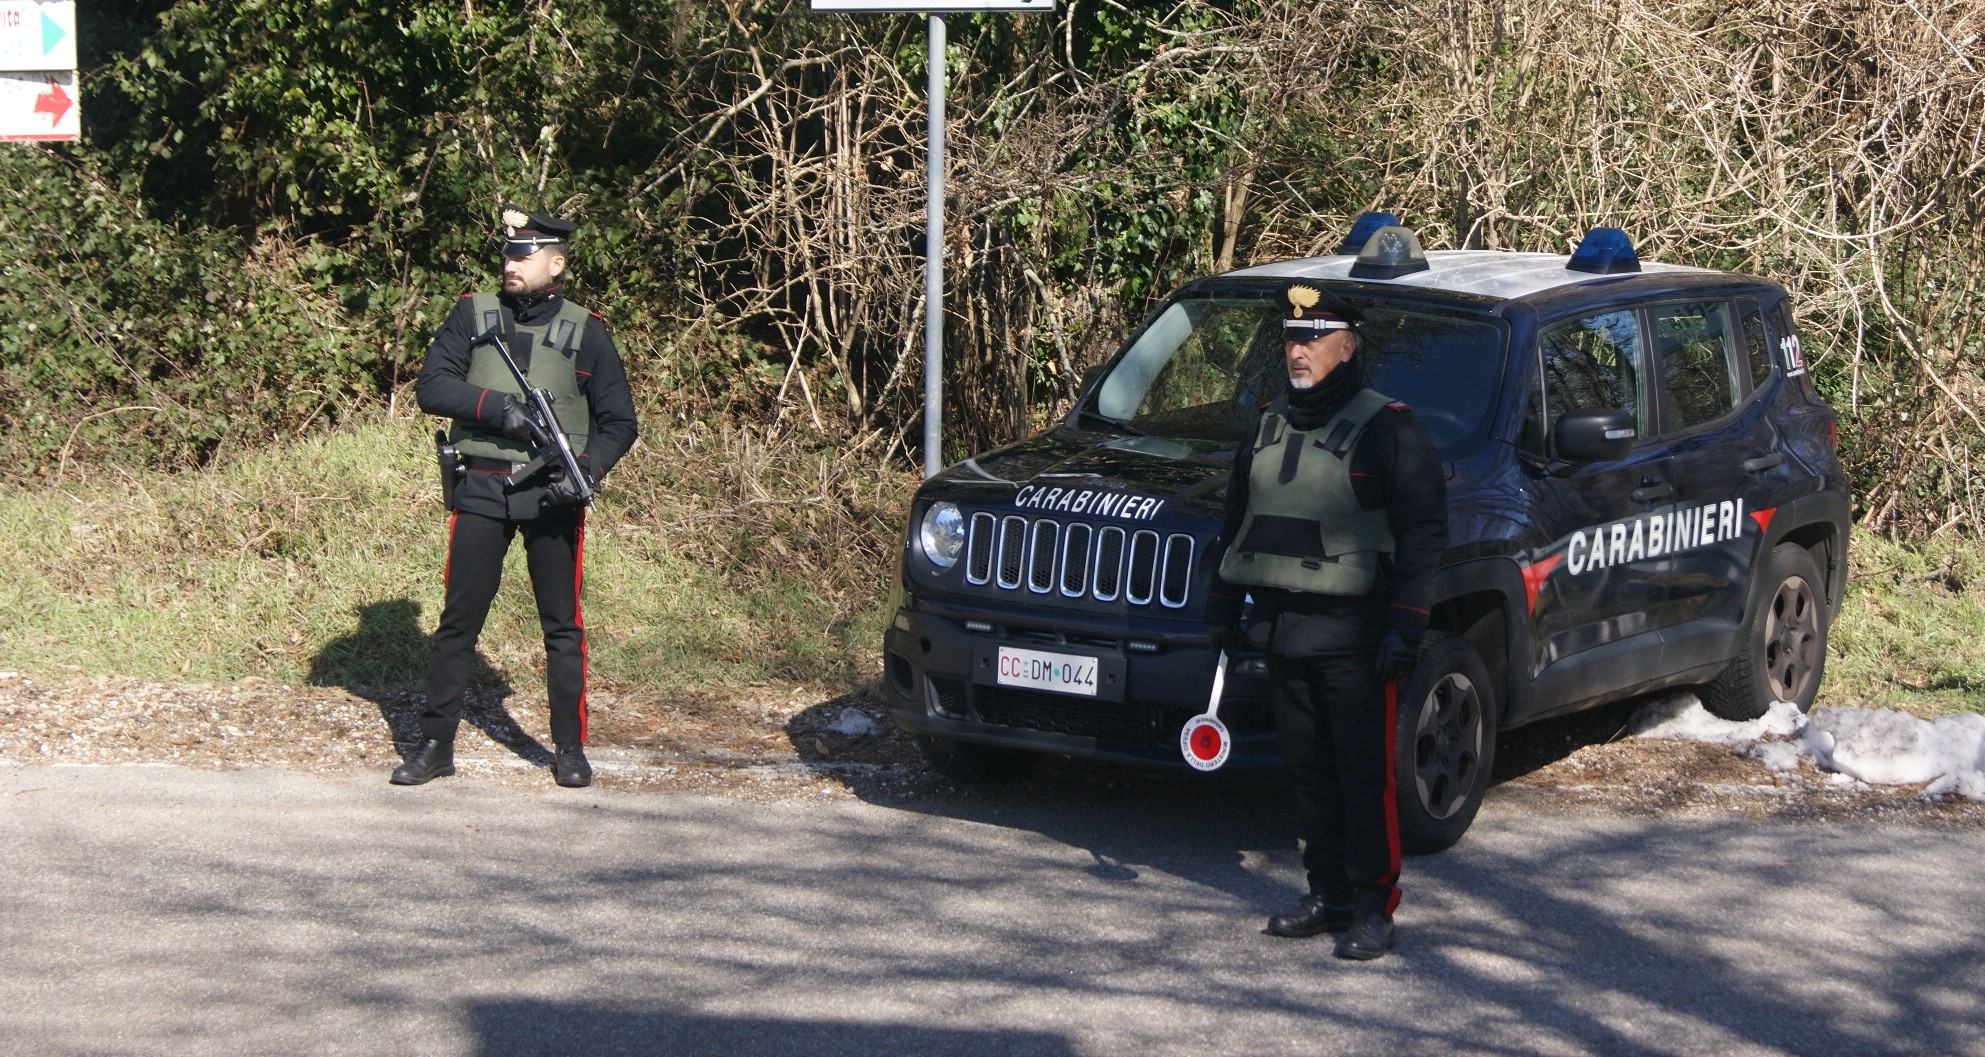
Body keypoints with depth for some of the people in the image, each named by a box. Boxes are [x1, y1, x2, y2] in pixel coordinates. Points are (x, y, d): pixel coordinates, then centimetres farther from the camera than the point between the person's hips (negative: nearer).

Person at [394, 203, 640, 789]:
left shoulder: (585, 332, 3)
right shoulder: (473, 314, 5)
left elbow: (618, 421, 6)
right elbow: (431, 385, -3)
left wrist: (587, 471, -12)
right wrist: (495, 405, -18)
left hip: (553, 496, 0)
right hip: (481, 490, 1)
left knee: (562, 624, 5)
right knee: (458, 620, 3)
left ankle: (570, 748, 14)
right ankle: (435, 745, 11)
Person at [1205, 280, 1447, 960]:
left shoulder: (1387, 428, -7)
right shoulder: (1269, 426, 15)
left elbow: (1423, 531, -10)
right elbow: (1236, 522, 23)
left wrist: (1405, 624, -17)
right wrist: (1223, 609, 19)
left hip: (1354, 637, -6)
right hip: (1282, 634, 7)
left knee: (1365, 776, -4)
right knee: (1308, 773, 11)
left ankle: (1374, 909, 2)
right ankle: (1329, 896, 21)